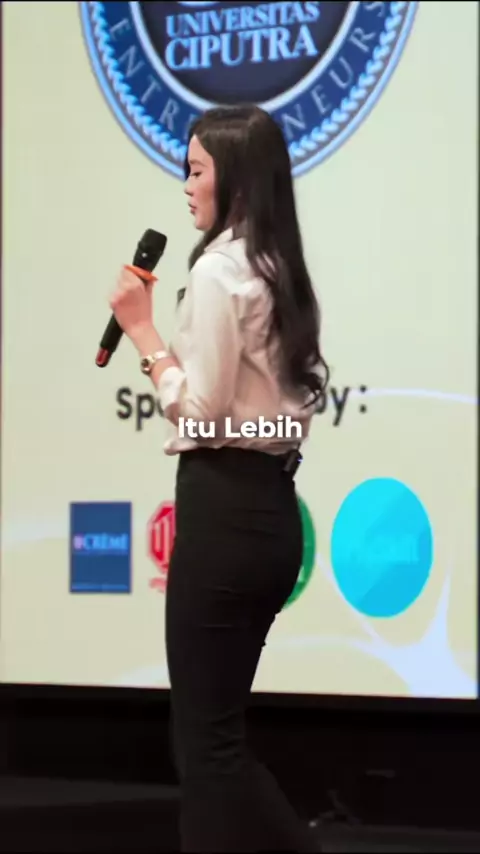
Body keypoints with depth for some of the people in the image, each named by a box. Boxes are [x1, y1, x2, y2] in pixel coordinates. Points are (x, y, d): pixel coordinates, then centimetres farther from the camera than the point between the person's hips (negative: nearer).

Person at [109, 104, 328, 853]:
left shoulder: (218, 268, -13)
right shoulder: (280, 272, 14)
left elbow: (200, 410, -15)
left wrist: (142, 329, -8)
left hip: (224, 509, -9)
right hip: (272, 508, 9)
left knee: (206, 737, -2)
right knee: (219, 728, 15)